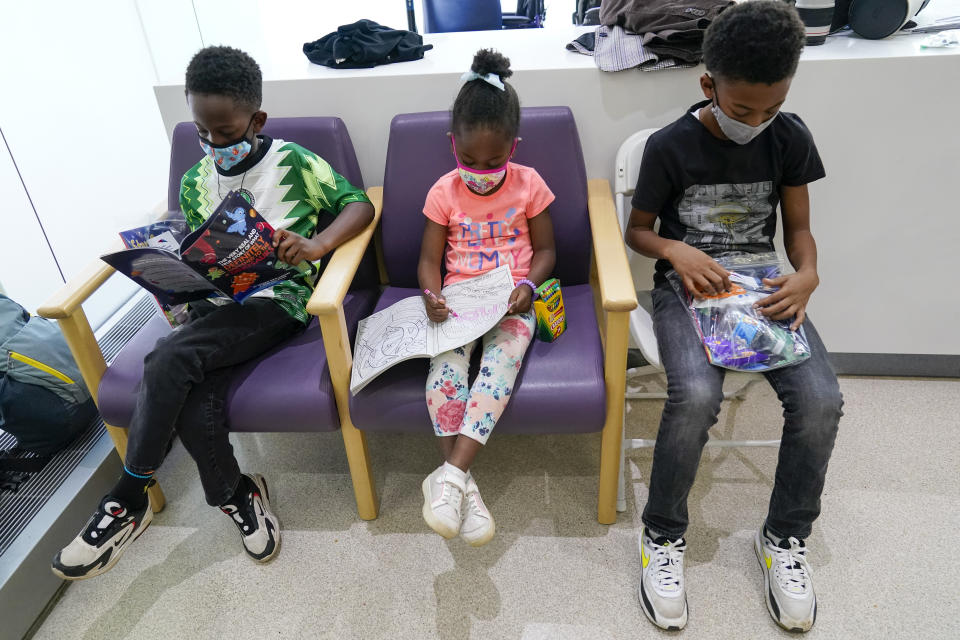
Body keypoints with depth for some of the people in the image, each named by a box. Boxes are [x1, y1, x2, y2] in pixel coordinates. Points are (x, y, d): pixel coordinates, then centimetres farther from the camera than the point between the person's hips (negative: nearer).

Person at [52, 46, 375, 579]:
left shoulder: (296, 165, -2)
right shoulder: (195, 183, 13)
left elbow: (360, 204, -3)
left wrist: (316, 244, -21)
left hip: (277, 299, -5)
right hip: (215, 300, 5)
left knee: (168, 360, -27)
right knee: (193, 408, -23)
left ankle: (130, 500, -9)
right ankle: (237, 494, 4)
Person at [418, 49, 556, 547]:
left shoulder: (529, 184, 2)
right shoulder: (444, 192, 4)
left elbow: (545, 250, 8)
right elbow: (429, 259, 7)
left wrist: (527, 286, -13)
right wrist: (432, 296, -15)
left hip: (511, 300, -1)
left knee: (502, 360, -31)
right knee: (445, 369, -27)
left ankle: (449, 475, -31)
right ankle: (463, 486, -22)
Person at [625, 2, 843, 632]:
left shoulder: (790, 138, 1)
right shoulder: (671, 146, -8)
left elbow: (798, 227, 9)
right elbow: (638, 230, 3)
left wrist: (808, 275, -12)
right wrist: (677, 250, -18)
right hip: (688, 284, -3)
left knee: (821, 398, -22)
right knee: (696, 395, -32)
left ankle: (785, 537, 5)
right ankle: (663, 534, -6)